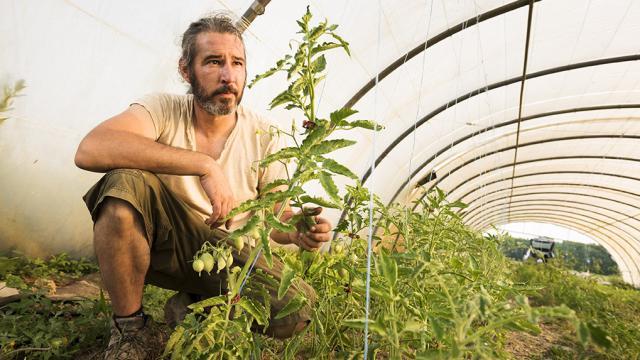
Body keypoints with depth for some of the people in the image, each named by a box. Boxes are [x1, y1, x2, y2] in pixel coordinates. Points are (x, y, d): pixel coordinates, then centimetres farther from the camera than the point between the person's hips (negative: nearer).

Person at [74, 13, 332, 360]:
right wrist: (205, 165, -37)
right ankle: (130, 327, -9)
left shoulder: (264, 137, -9)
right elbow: (90, 150, -32)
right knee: (125, 183, -33)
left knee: (299, 308, -21)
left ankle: (193, 305, 8)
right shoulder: (163, 109, -13)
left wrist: (297, 231, -28)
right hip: (161, 240, -1)